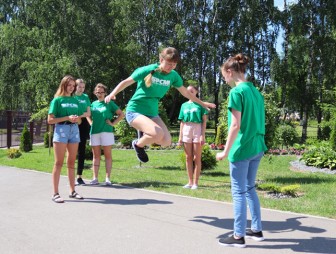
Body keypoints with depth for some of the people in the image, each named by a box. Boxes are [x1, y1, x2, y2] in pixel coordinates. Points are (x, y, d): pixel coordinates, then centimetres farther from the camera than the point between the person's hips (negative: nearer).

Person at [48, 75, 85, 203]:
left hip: (74, 130, 5)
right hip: (61, 129, -5)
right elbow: (50, 120, -5)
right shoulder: (57, 100, 1)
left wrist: (77, 118, -1)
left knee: (71, 163, 9)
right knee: (59, 163, -6)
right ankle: (55, 194, -3)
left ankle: (72, 191, 15)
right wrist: (67, 118, -14)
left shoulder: (75, 100, 15)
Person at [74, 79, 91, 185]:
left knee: (82, 150, 5)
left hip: (83, 124, 4)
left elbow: (89, 113, 8)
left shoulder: (86, 97, 12)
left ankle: (79, 176, 11)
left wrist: (80, 115, -11)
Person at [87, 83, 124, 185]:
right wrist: (91, 123, 11)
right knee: (96, 155, 6)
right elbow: (88, 115, 28)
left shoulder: (109, 103, 2)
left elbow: (121, 114, 0)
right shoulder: (93, 104, 13)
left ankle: (107, 178, 1)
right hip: (94, 132, 4)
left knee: (108, 155, -1)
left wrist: (113, 123, -6)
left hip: (106, 131, -4)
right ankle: (95, 178, 8)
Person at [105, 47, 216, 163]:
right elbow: (126, 82, -6)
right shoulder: (147, 70, -15)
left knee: (166, 141, -7)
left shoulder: (173, 76, -1)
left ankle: (145, 134, 22)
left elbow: (186, 92, 14)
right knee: (158, 134, -29)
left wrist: (202, 103, 22)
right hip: (135, 111, -6)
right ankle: (138, 145, 2)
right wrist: (112, 94, -21)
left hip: (152, 113, 6)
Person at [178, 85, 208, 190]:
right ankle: (190, 182, 13)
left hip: (197, 130, -4)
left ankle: (195, 182, 3)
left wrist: (203, 135, -11)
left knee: (197, 158, 0)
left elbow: (204, 121, -2)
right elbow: (182, 122, 14)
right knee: (188, 157, 6)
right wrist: (180, 136, 7)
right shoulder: (184, 105, 13)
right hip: (186, 131, 4)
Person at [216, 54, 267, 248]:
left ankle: (239, 236, 11)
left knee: (239, 192, 2)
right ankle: (257, 230, 27)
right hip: (257, 147, 8)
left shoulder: (237, 92, -13)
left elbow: (235, 125, -18)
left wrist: (226, 151, -13)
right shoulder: (256, 92, 11)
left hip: (242, 148, -8)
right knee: (250, 189, 19)